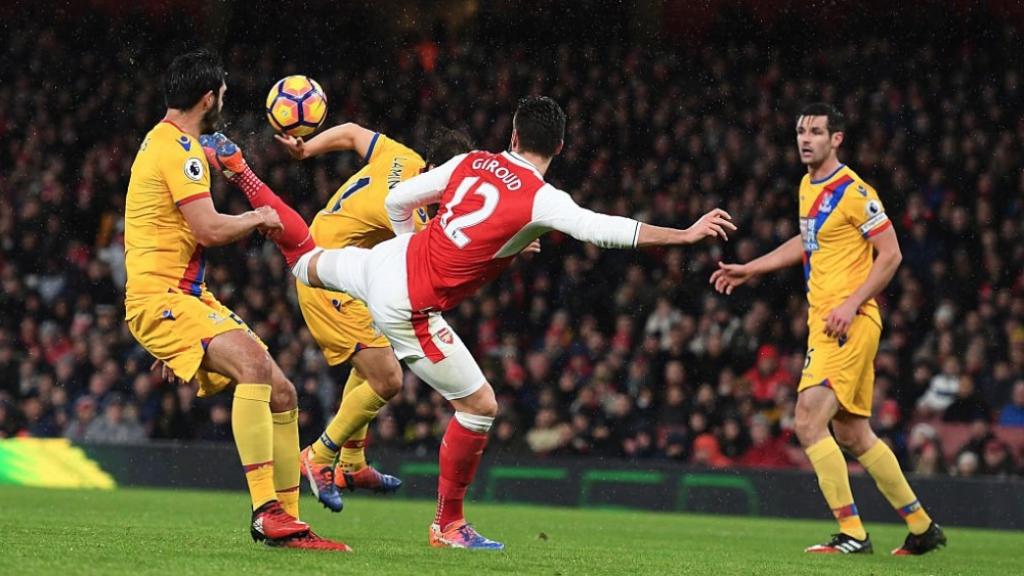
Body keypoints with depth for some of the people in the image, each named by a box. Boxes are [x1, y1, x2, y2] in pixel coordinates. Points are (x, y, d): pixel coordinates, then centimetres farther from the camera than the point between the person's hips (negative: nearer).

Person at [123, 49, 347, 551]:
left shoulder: (166, 142, 22)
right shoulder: (178, 148, -12)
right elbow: (210, 229, -18)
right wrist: (261, 220, -3)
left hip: (188, 299, 11)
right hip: (160, 296, -11)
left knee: (280, 393, 4)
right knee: (253, 364, -32)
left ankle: (287, 521, 7)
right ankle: (266, 511, -39)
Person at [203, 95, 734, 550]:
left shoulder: (470, 162, 2)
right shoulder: (540, 199, -18)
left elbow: (398, 200, 10)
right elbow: (601, 229, -32)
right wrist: (685, 234, -33)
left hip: (387, 260, 6)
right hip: (408, 309, -6)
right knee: (480, 407, 6)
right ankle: (448, 525, 15)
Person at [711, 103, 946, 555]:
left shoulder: (854, 192, -13)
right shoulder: (808, 187, 14)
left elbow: (890, 254, -12)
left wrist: (851, 305, -20)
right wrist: (749, 269, 27)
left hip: (849, 325, -9)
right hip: (823, 324, 9)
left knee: (809, 421, -17)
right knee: (854, 435, 13)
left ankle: (852, 534, -12)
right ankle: (922, 527, 23)